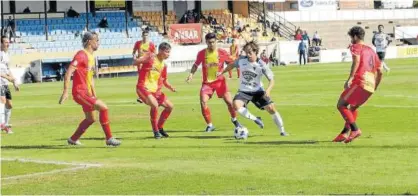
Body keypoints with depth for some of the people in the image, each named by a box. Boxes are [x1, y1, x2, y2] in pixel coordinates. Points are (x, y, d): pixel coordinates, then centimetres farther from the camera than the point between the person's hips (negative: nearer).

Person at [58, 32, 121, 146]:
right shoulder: (81, 55, -15)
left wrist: (94, 93, 21)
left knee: (90, 119, 18)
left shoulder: (91, 56, 14)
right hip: (80, 92, -10)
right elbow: (68, 72, -22)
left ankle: (73, 139, 32)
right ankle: (109, 139, -12)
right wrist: (66, 91, -27)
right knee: (103, 108, -18)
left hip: (87, 93, 10)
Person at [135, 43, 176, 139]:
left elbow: (164, 81, 19)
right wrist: (146, 59, -33)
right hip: (143, 87, -8)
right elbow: (135, 62, -15)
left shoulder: (163, 65, 11)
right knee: (154, 105, -30)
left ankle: (159, 128, 24)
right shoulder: (150, 56, -8)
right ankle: (155, 131, -14)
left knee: (169, 106, 9)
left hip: (155, 89, 8)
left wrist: (170, 87, -2)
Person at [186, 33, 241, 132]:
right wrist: (191, 74, -5)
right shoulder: (202, 53, -4)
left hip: (220, 81, 0)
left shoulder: (222, 53, -7)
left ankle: (234, 119, 27)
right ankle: (209, 125, 0)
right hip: (207, 82, 0)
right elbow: (196, 65, 10)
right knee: (203, 102, -17)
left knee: (229, 101, -3)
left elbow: (232, 63, 2)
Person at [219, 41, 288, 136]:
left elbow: (271, 79, -14)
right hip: (244, 91, 1)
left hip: (257, 91, -1)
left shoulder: (261, 65, -15)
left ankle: (282, 131, 6)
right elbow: (232, 65, 14)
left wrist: (268, 90, -33)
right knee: (236, 105, -28)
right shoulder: (241, 60, -9)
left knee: (271, 108, -12)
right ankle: (255, 119, -9)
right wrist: (222, 72, 16)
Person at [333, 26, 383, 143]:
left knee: (341, 105, -2)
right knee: (353, 107, 23)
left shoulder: (356, 47, 5)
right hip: (370, 85, 8)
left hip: (360, 82, -8)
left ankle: (355, 130, -15)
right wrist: (375, 87, 33)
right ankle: (344, 133, 16)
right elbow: (380, 72, 25)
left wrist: (350, 79, -22)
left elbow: (357, 60, -16)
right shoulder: (371, 51, 27)